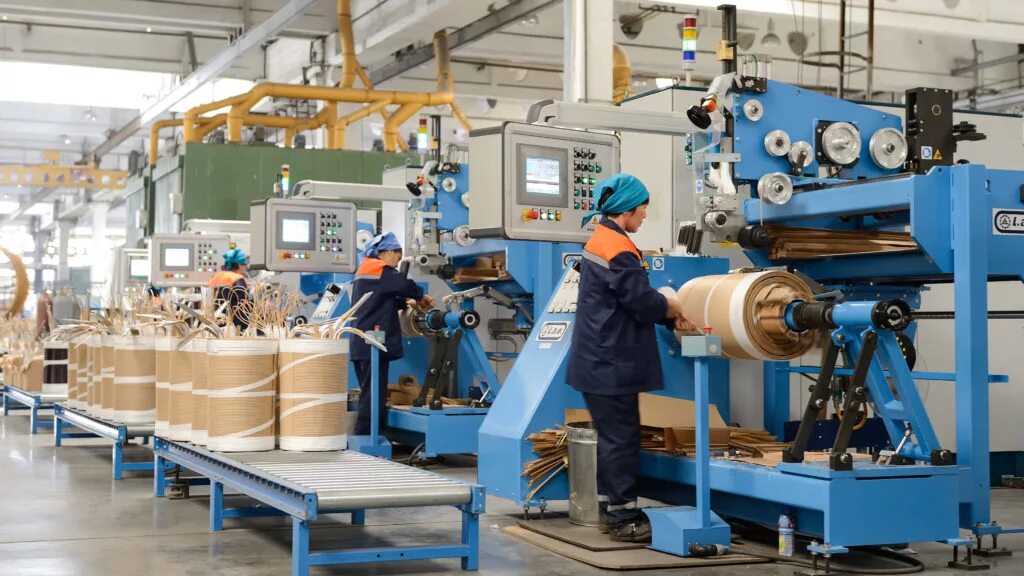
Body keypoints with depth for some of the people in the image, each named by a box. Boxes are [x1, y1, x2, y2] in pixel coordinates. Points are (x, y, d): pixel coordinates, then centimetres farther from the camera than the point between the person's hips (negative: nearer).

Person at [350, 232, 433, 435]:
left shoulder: (364, 271, 22)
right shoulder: (381, 270, -9)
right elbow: (404, 285, -19)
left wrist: (406, 302, 13)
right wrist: (422, 297, -1)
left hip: (361, 345, 10)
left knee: (370, 396, 13)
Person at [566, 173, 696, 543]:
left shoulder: (601, 240, 14)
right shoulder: (618, 249, -19)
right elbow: (643, 302, -18)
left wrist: (670, 318, 10)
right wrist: (674, 309, 2)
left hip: (601, 360, 10)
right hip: (612, 363, -10)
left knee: (613, 436, 15)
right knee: (621, 438, -4)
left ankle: (610, 511, 21)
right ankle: (623, 518, 1)